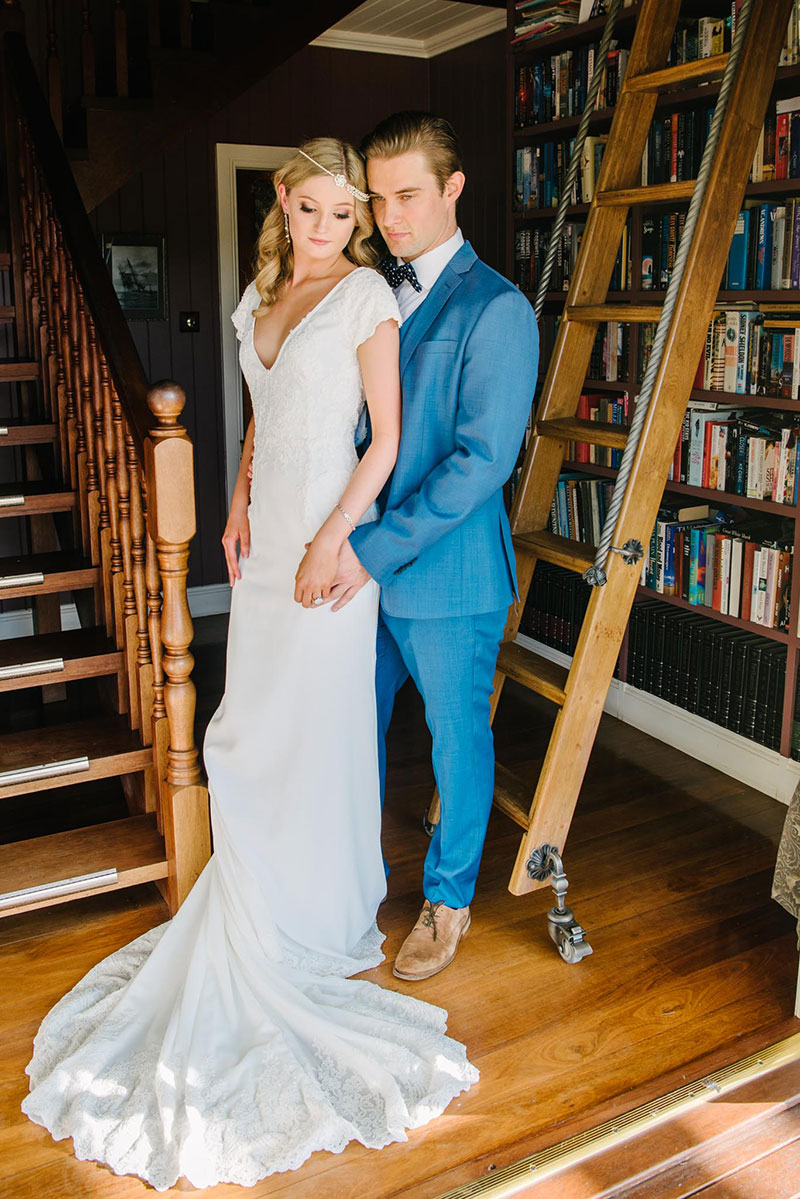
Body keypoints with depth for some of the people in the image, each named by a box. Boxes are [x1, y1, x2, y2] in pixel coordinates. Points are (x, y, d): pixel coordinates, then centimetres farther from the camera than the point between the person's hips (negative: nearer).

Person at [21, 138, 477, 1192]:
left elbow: (386, 439, -12)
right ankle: (265, 899, 30)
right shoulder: (261, 295, 14)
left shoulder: (367, 296, -8)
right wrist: (240, 504, 8)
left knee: (314, 731, 3)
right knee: (253, 727, 12)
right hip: (266, 526, 7)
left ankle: (328, 918, 23)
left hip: (329, 528, -7)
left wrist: (331, 542, -17)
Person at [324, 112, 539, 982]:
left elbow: (482, 459, -19)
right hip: (361, 563, 6)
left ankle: (448, 898, 34)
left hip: (449, 574, -6)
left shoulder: (496, 309, -12)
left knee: (457, 741, 11)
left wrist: (378, 549, -21)